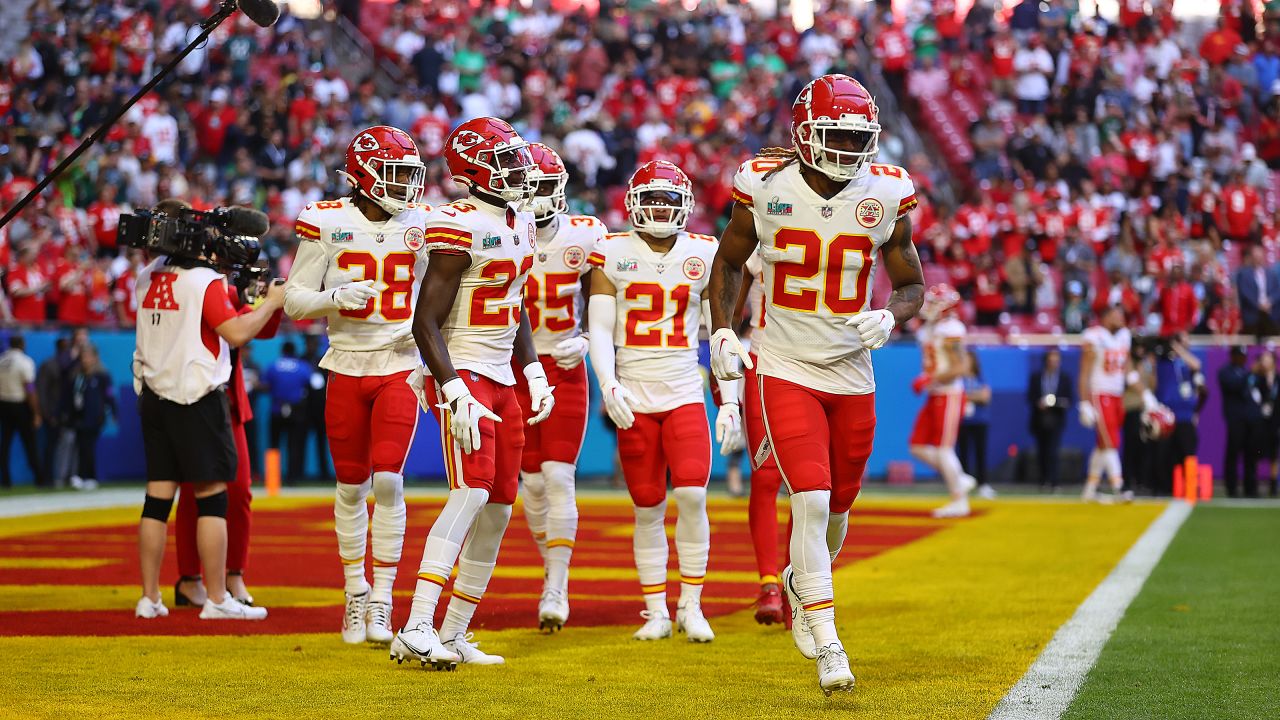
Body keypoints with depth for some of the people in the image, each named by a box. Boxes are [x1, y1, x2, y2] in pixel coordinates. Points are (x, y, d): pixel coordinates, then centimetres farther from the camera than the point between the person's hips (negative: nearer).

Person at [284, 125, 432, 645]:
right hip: (347, 367, 0)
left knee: (388, 480, -12)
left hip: (400, 367, 0)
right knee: (351, 486, 7)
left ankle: (382, 602, -5)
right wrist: (335, 298, -20)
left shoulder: (422, 224, 2)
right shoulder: (328, 224, -5)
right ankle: (355, 592, 22)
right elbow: (295, 300, -2)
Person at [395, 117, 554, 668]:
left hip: (502, 380, 9)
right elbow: (425, 321, -16)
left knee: (498, 509, 7)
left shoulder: (521, 226, 13)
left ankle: (454, 635, 14)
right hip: (461, 376, -9)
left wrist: (534, 374, 16)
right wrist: (455, 392, -22)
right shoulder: (460, 228, -14)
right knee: (472, 493, -22)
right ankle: (416, 631, -26)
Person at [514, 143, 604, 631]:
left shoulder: (584, 237, -4)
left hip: (564, 370, -1)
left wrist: (584, 340, -8)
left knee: (558, 477, -8)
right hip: (514, 370, 1)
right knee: (533, 480, 4)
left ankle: (556, 588, -6)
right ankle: (552, 565, 24)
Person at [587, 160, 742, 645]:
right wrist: (609, 386, -15)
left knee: (692, 496, -13)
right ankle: (656, 612, 13)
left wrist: (730, 402, 2)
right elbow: (600, 329, -1)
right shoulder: (612, 255, 1)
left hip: (685, 394, 0)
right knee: (648, 509, 3)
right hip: (633, 398, 0)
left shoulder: (704, 256, 4)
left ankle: (691, 606, 0)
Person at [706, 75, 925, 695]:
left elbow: (912, 284, 8)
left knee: (836, 506, 13)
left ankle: (801, 583, 46)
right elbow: (728, 262, 9)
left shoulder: (884, 196, -4)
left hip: (853, 375, 3)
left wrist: (890, 317, -14)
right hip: (786, 371, -3)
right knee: (811, 501, -15)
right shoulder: (766, 189, -9)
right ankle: (827, 647, -10)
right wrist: (721, 331, -4)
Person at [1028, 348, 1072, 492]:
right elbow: (1030, 397, 5)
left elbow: (1070, 398, 6)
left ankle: (1052, 482, -19)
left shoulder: (1065, 377, 8)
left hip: (1056, 420, -2)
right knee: (1041, 452, 4)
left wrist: (1064, 402, -15)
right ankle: (1044, 481, 14)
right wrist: (1038, 403, -14)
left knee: (1052, 451, -14)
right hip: (1040, 419, 2)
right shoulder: (1036, 376, 9)